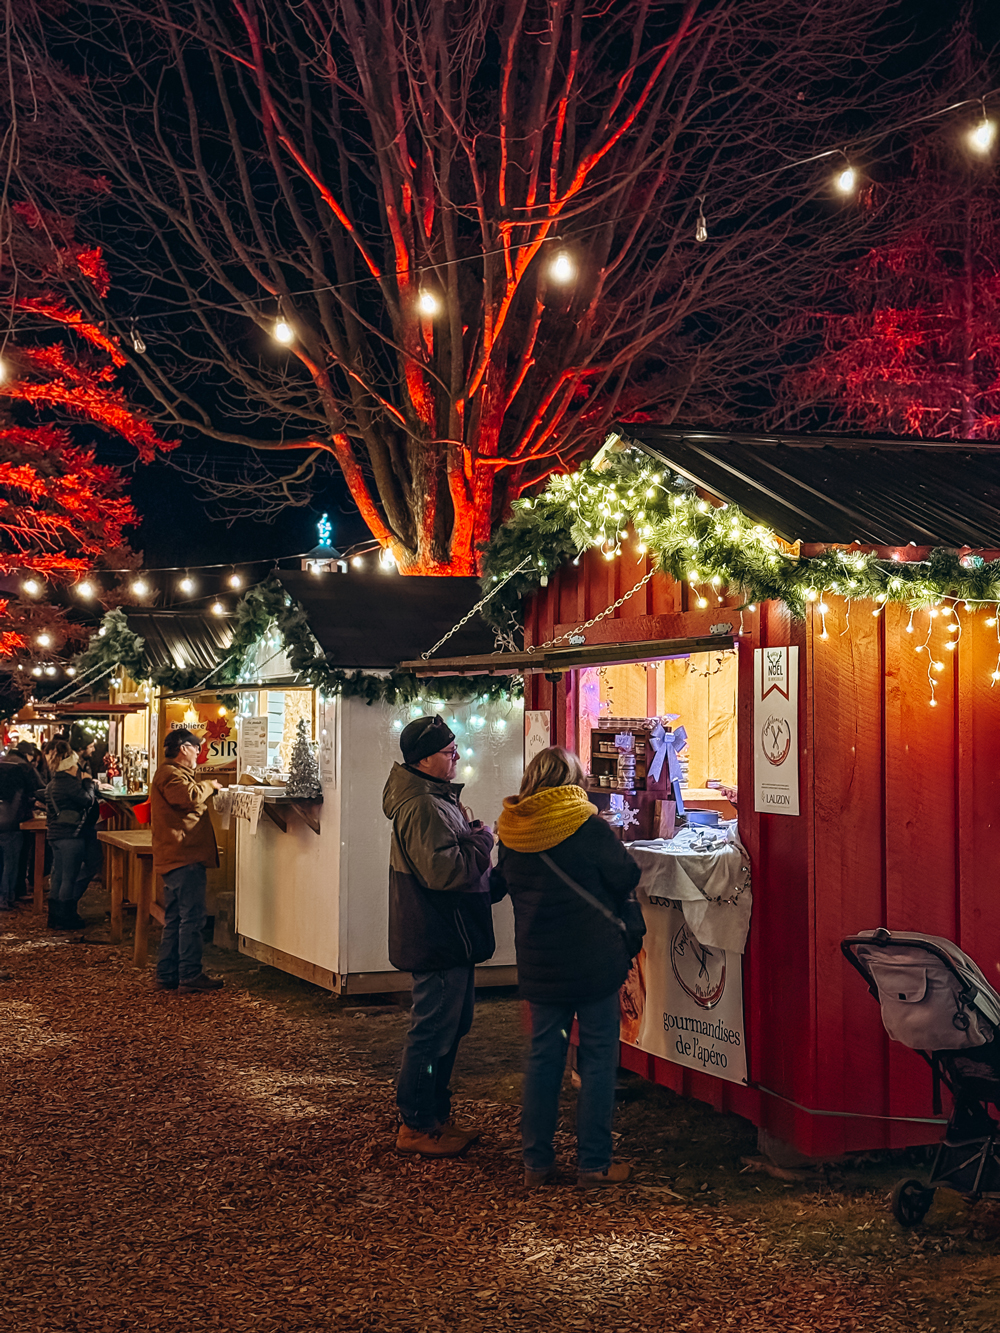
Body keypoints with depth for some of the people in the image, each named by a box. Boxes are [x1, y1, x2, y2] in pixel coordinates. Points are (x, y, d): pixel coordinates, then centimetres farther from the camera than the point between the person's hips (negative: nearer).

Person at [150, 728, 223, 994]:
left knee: (175, 919, 14)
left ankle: (166, 975, 17)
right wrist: (209, 786, -11)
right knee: (192, 918, -9)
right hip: (184, 857, -11)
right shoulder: (171, 775, -12)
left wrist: (207, 788, 21)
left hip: (174, 858, 11)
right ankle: (190, 977, -7)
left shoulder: (170, 773, 24)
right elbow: (190, 797, -28)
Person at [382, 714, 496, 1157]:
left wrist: (474, 839, 8)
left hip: (449, 938, 11)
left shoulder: (436, 798, 14)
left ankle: (435, 1117, 29)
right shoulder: (423, 808, -22)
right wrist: (481, 841, -17)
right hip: (438, 939, -11)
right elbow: (443, 871, -29)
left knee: (450, 1026, 19)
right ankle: (415, 1127, 7)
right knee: (433, 1032, -3)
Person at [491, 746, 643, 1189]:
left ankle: (536, 1160, 17)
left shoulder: (512, 833, 0)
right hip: (595, 961, -5)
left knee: (543, 1055, 12)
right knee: (598, 1057, 5)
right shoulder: (587, 826, -14)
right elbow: (627, 876, -5)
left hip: (539, 965, 5)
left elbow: (501, 884, 14)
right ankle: (593, 1163, 8)